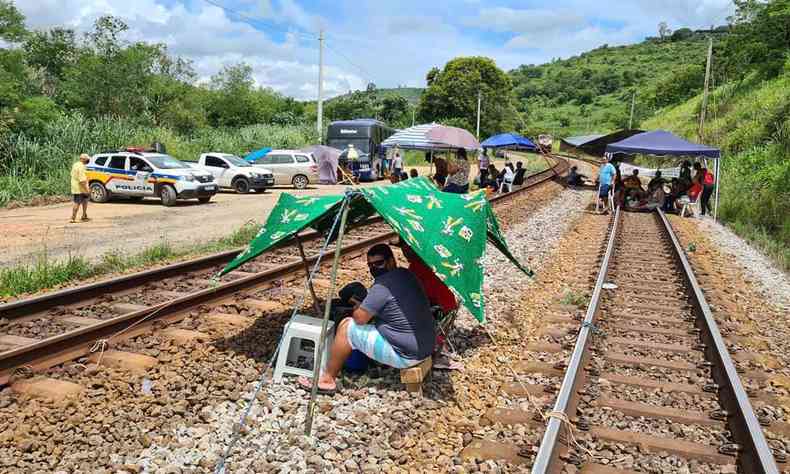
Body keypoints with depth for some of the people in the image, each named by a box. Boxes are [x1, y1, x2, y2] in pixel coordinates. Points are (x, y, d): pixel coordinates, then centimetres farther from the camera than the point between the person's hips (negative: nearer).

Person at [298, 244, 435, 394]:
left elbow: (359, 318, -15)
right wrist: (364, 305, 18)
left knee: (346, 326, 0)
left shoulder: (382, 286, -19)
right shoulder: (407, 275, 8)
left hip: (404, 355, -9)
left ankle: (327, 380, 11)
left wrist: (356, 308, 9)